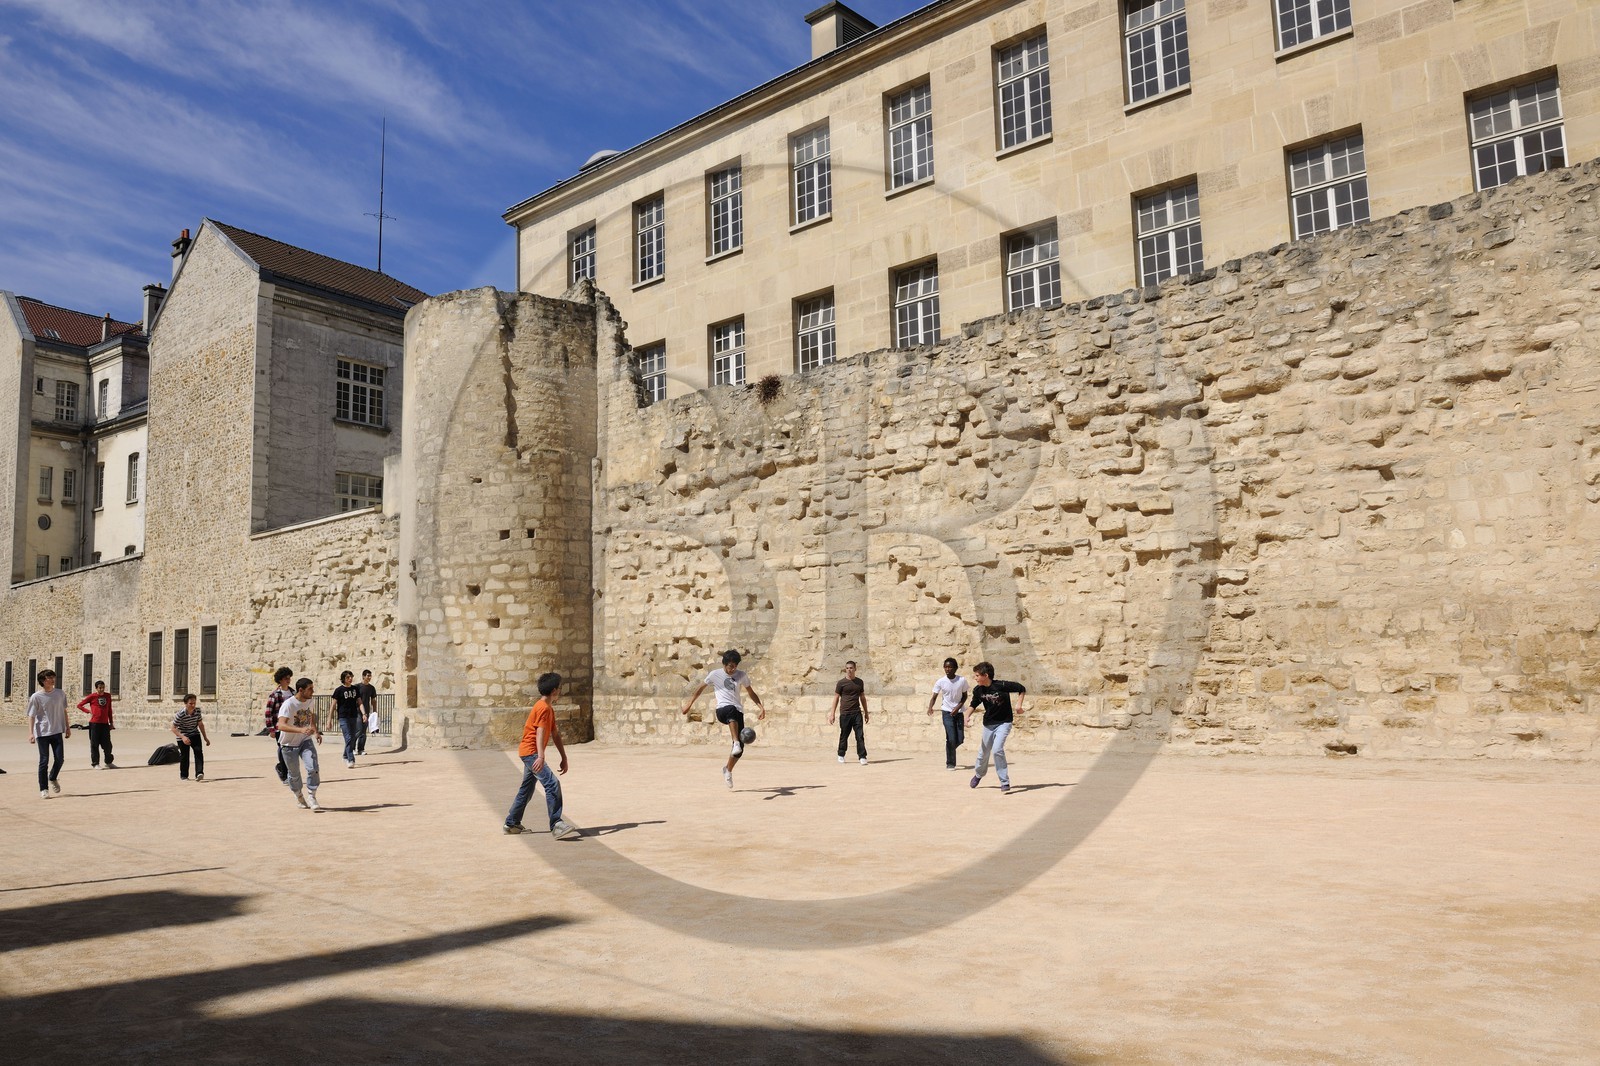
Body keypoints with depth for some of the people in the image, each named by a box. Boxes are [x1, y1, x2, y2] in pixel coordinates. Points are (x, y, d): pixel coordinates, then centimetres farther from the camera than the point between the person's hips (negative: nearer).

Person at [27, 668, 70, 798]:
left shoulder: (60, 694, 5)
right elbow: (31, 716, -8)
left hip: (57, 732, 4)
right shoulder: (36, 697, -7)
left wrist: (67, 727, 16)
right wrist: (30, 733, -16)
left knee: (60, 759, 2)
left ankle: (53, 778, 31)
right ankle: (43, 789, 8)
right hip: (42, 733, -3)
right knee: (44, 761, -2)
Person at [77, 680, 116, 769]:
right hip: (94, 724, -4)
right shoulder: (92, 696, -3)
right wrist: (88, 711, -9)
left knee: (107, 744, 6)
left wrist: (111, 723, 15)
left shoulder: (108, 696, 9)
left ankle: (108, 762, 18)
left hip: (105, 724, 4)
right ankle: (95, 763, 9)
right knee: (94, 744, 1)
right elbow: (79, 705, 2)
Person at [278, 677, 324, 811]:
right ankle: (298, 795, 35)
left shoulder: (311, 700, -5)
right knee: (294, 774, 10)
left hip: (306, 741, 3)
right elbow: (281, 725, -36)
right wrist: (301, 730, -49)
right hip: (289, 744, -3)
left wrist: (316, 731, 5)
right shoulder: (288, 704, -24)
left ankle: (311, 797, -2)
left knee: (313, 768, -15)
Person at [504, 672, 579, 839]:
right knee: (552, 784, -18)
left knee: (526, 789, 18)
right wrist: (540, 756, -37)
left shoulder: (549, 709, 16)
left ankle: (512, 824, 28)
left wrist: (564, 758, 16)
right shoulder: (543, 708, -15)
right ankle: (556, 825, -22)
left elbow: (555, 734, 18)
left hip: (530, 754, 11)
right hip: (531, 752, -11)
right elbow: (540, 732, -27)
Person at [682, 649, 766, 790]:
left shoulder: (742, 675, 9)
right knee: (732, 710, -43)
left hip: (738, 711, 4)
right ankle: (736, 743, -54)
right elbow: (701, 688, 15)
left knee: (740, 747, -5)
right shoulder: (715, 675, 2)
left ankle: (728, 770, 21)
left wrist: (761, 707, 9)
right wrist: (689, 703, 18)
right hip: (722, 710, -4)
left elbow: (751, 692, 20)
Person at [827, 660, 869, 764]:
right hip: (845, 713, -2)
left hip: (857, 713, 2)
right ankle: (841, 755, 24)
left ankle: (862, 757, -8)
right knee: (844, 735, 7)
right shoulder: (841, 682, -1)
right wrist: (832, 714, -5)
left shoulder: (859, 682, 10)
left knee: (860, 735, -7)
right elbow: (836, 698, 0)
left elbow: (862, 698, 18)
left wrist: (866, 712, 18)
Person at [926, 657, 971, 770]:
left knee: (960, 739, 2)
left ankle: (949, 749, 33)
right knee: (951, 738, -11)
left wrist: (957, 707, -13)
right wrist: (930, 707, -29)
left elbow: (964, 696, 1)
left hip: (959, 711, 2)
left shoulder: (962, 680, -10)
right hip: (947, 712, -2)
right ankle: (950, 764, 1)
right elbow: (934, 697, -9)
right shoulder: (940, 682, -11)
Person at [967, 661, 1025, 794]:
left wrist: (1019, 704, -21)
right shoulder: (978, 690, -8)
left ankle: (1005, 782, -8)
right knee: (983, 752, 17)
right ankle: (978, 774, 46)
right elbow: (974, 704, 8)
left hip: (1003, 723, -5)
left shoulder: (1002, 686, -24)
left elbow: (1021, 689, -13)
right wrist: (968, 715, -8)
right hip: (988, 723, 5)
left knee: (997, 750, -21)